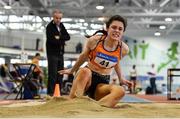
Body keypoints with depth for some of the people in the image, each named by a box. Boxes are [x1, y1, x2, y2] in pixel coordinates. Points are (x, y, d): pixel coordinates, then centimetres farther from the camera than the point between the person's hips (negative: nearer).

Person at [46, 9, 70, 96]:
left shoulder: (61, 25, 12)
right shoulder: (49, 27, -9)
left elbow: (68, 37, 4)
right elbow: (51, 40, -20)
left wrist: (59, 37, -13)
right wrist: (62, 41, -9)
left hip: (60, 53, 7)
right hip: (52, 53, -7)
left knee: (60, 74, 9)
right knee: (53, 74, -10)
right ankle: (50, 93, -8)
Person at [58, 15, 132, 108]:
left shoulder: (123, 49, -4)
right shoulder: (94, 40, -10)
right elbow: (83, 57, 10)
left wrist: (121, 78, 15)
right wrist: (72, 70, 22)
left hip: (102, 83, 2)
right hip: (86, 77, -2)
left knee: (120, 91, -33)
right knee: (85, 71, -40)